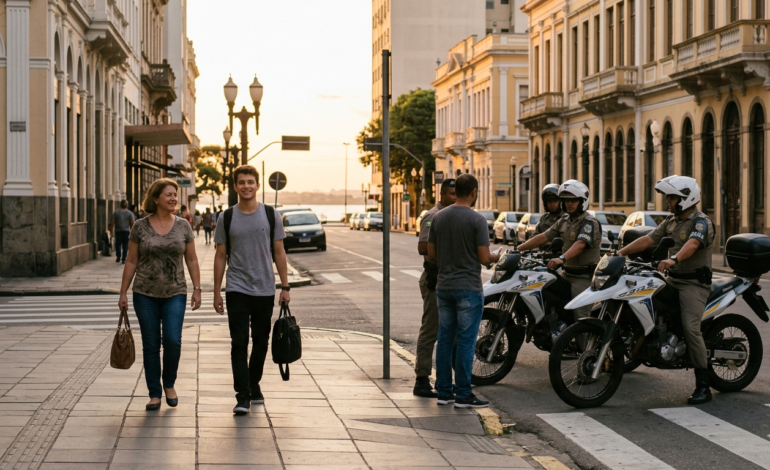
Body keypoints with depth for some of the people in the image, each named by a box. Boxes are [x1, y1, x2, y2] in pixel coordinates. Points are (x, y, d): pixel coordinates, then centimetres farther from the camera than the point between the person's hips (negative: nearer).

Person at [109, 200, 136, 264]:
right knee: (125, 245, 5)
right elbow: (132, 224, -3)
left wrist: (111, 231, 6)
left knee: (118, 244, 14)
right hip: (126, 231, 0)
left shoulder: (115, 213, 1)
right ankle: (123, 259, 3)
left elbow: (112, 223, -1)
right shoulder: (130, 213, 0)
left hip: (118, 231, 0)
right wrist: (132, 232, 8)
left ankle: (118, 257, 7)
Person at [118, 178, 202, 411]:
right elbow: (131, 261, 4)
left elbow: (191, 260, 7)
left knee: (172, 341, -11)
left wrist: (196, 289, 0)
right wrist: (123, 292, 2)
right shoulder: (140, 227, 0)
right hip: (146, 294, 0)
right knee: (151, 345, 4)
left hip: (175, 293, 0)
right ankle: (154, 394, 14)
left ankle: (169, 384, 14)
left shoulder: (183, 225, 3)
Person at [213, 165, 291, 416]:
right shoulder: (227, 218, 2)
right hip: (237, 290, -1)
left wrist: (285, 286, 1)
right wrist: (216, 292, 2)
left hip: (265, 290, 1)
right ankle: (242, 396, -7)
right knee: (239, 343, -7)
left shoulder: (271, 215, 3)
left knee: (261, 341, 11)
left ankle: (254, 385, 28)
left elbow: (279, 252, 6)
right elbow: (220, 256, 5)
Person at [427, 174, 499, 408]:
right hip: (468, 288, -6)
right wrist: (495, 257, 9)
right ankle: (463, 394, 1)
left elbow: (431, 254, 8)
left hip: (443, 287, 6)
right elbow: (484, 258, -13)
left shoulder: (438, 217, 5)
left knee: (444, 340, 10)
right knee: (465, 341, -2)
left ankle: (443, 391, 14)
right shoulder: (477, 219, -12)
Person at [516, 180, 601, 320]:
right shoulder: (563, 221, 14)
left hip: (584, 276, -8)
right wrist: (518, 249, -4)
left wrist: (562, 258, -46)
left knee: (580, 317, -17)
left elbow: (580, 244, -28)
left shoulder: (590, 222, -11)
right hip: (567, 274, 8)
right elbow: (543, 237, 8)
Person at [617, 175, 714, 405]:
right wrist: (621, 252, -3)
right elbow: (648, 239, 9)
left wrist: (674, 259, -50)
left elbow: (691, 244, -32)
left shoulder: (701, 222, -13)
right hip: (673, 280, 9)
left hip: (694, 283, -9)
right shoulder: (671, 221, 15)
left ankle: (703, 387, -15)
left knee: (691, 329, -19)